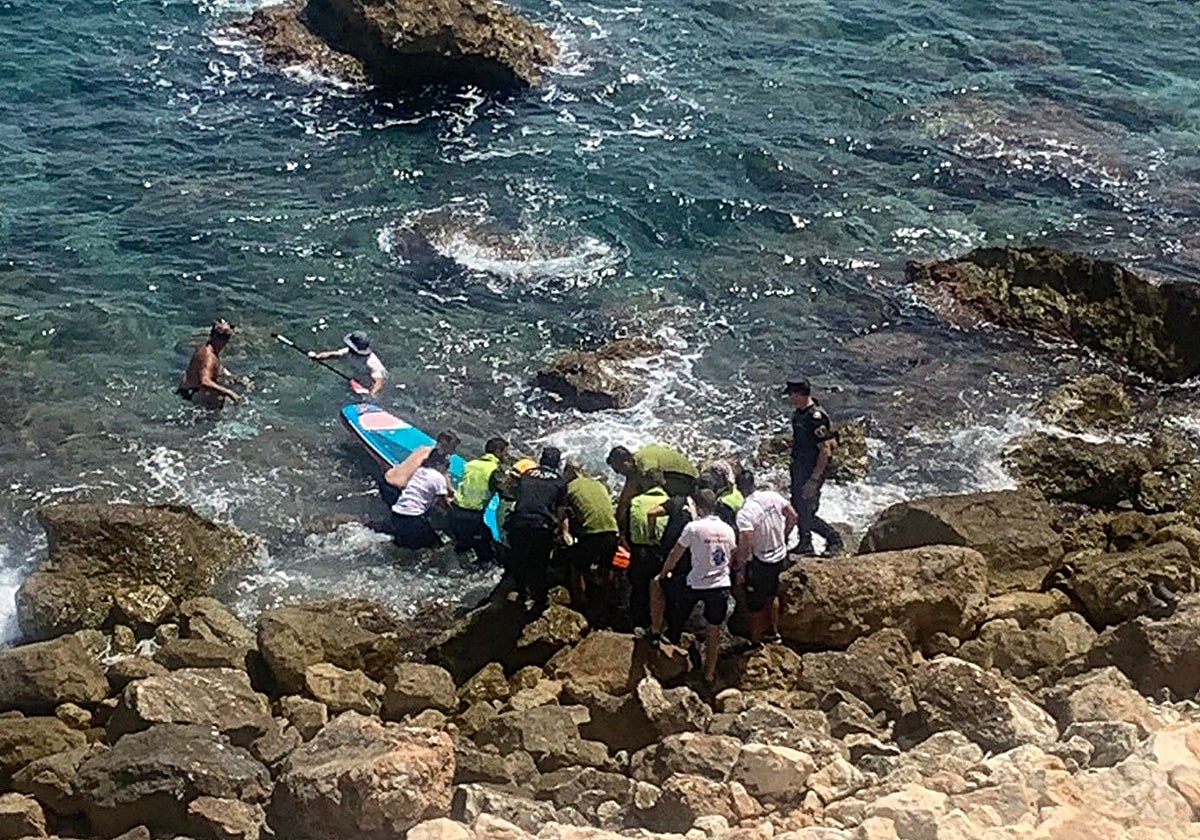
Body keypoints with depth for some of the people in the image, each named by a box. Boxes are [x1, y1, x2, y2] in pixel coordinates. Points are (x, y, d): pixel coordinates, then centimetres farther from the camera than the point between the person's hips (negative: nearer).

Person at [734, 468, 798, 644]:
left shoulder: (745, 513, -28)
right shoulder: (773, 496, -9)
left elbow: (744, 546, -28)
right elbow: (793, 516, 4)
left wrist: (740, 569, -14)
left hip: (760, 564, -7)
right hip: (780, 557, 7)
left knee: (756, 606, 12)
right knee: (772, 595, 29)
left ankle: (756, 642, 26)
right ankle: (773, 632, 45)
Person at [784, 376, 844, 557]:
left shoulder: (816, 417, -25)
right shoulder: (799, 413, 4)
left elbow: (825, 451, -24)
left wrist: (814, 479, -23)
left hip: (812, 471, -9)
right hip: (799, 467, 9)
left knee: (806, 513, -5)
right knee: (797, 507, 18)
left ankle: (834, 540, 11)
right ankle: (805, 545, 33)